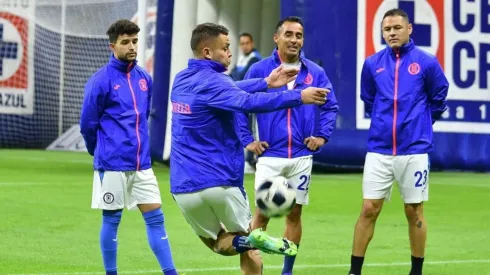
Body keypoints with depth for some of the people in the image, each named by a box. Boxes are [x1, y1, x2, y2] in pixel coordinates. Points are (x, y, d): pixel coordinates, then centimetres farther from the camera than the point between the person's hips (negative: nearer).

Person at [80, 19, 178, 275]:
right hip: (113, 165, -5)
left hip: (142, 164, 5)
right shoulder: (100, 81, -10)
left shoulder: (144, 78, 8)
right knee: (111, 220, 4)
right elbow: (87, 124, -4)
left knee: (156, 218, 4)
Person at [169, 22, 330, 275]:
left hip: (183, 188, 6)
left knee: (218, 243, 17)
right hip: (219, 182, -6)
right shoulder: (210, 82, -13)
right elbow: (247, 101, -30)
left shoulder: (181, 80, 11)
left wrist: (266, 83, 26)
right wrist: (299, 97, -30)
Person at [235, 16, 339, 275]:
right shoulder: (259, 70, -2)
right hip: (270, 155, -2)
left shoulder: (315, 72, 4)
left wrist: (322, 136, -1)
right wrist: (247, 141, -3)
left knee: (294, 213, 8)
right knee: (262, 213, -4)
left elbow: (330, 107, 11)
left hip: (302, 156, 2)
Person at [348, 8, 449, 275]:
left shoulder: (426, 62, -3)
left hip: (414, 150, -2)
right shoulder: (372, 63, 3)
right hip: (379, 150, 2)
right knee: (368, 209, 0)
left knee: (414, 212, 5)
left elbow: (438, 99, 11)